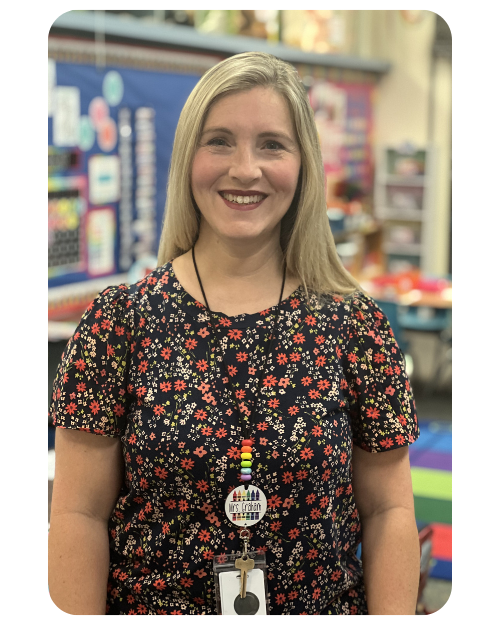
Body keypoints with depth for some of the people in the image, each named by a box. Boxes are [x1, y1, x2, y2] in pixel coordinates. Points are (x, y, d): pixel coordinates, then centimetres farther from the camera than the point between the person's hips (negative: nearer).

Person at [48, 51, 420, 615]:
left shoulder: (355, 324, -8)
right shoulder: (118, 319, -11)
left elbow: (388, 511, -3)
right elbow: (79, 515, -9)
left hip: (326, 607, 2)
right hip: (150, 607, -1)